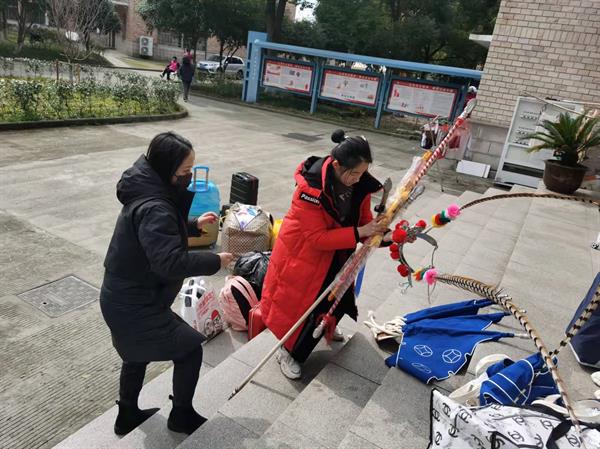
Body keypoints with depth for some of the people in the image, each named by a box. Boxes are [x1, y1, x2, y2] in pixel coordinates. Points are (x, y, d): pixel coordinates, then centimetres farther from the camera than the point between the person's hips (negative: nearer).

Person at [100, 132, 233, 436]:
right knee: (189, 350, 5)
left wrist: (194, 226, 11)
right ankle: (182, 416, 26)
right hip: (136, 306, -10)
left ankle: (128, 415, 48)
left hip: (124, 298, 10)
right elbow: (171, 262, -37)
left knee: (137, 354, 29)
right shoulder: (154, 208, -30)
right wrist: (215, 262, -25)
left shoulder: (147, 194, 3)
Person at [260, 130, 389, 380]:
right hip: (303, 249, -6)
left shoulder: (360, 184, -15)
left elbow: (363, 217, -2)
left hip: (335, 251, 7)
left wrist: (378, 233, -22)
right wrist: (358, 233, -34)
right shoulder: (311, 187, -34)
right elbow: (318, 238, -32)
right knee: (300, 299, 4)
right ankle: (288, 352, 27)